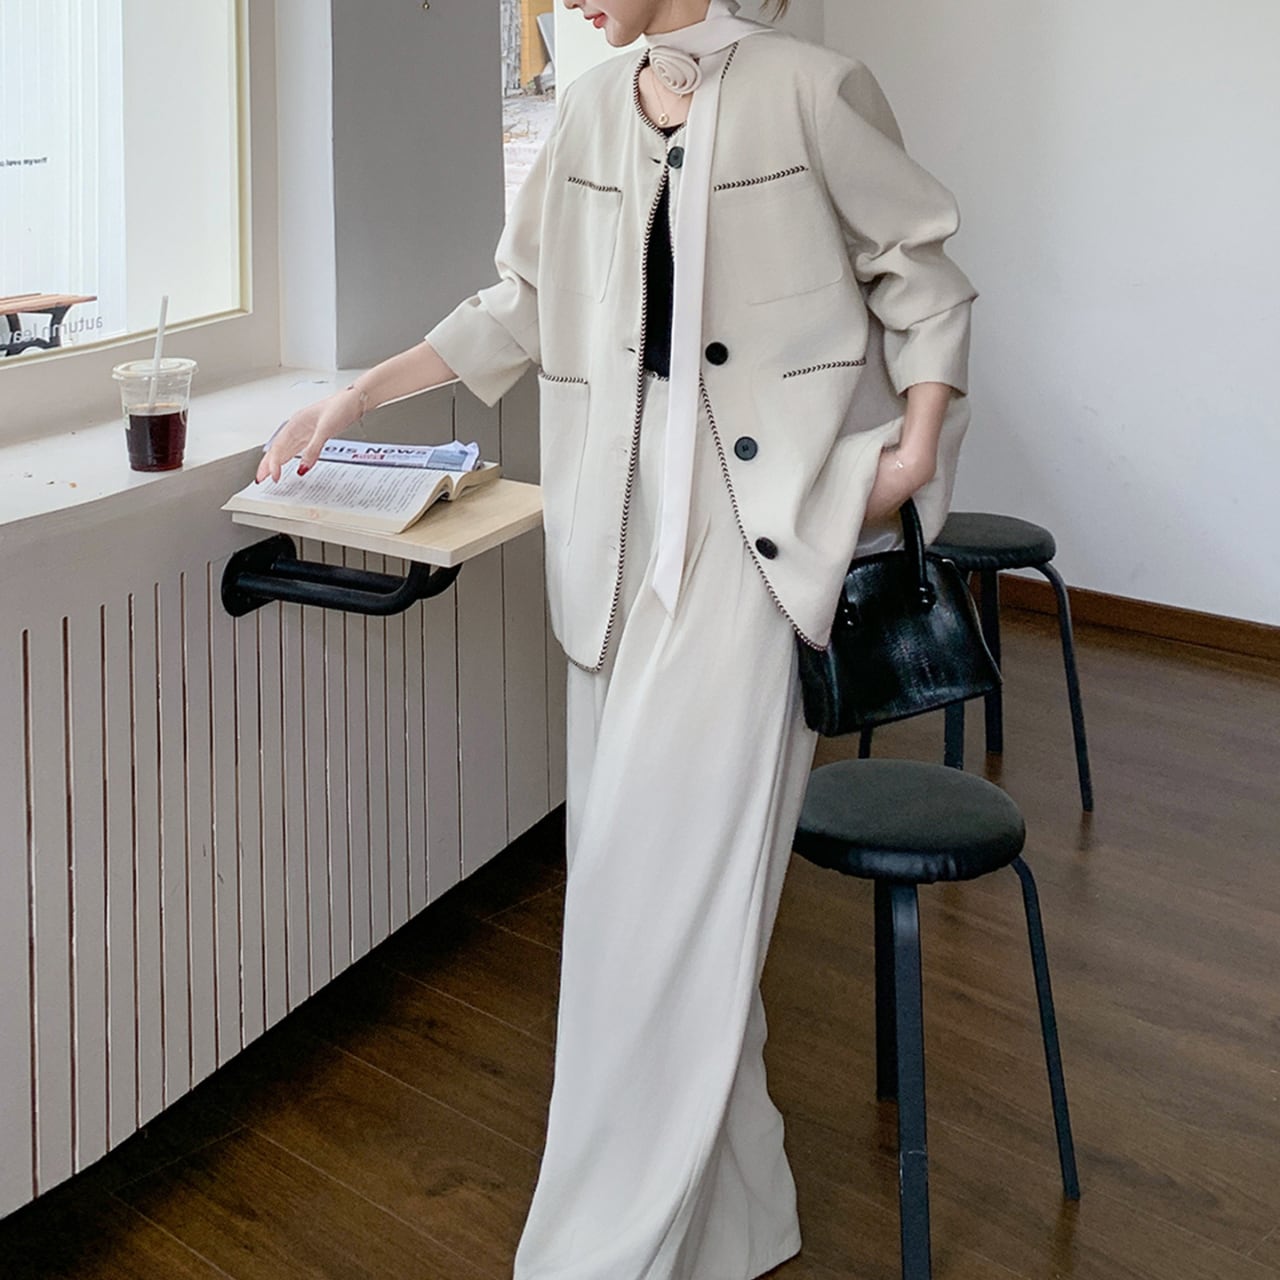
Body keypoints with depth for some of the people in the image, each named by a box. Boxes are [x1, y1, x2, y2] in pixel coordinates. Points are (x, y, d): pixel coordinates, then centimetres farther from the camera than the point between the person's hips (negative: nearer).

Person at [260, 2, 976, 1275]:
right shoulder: (591, 106, 13)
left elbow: (920, 280, 4)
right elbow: (522, 307, 18)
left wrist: (918, 445, -8)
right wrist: (359, 394, 13)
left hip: (755, 523, -6)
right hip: (620, 523, 6)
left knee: (672, 879, -9)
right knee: (619, 868, 6)